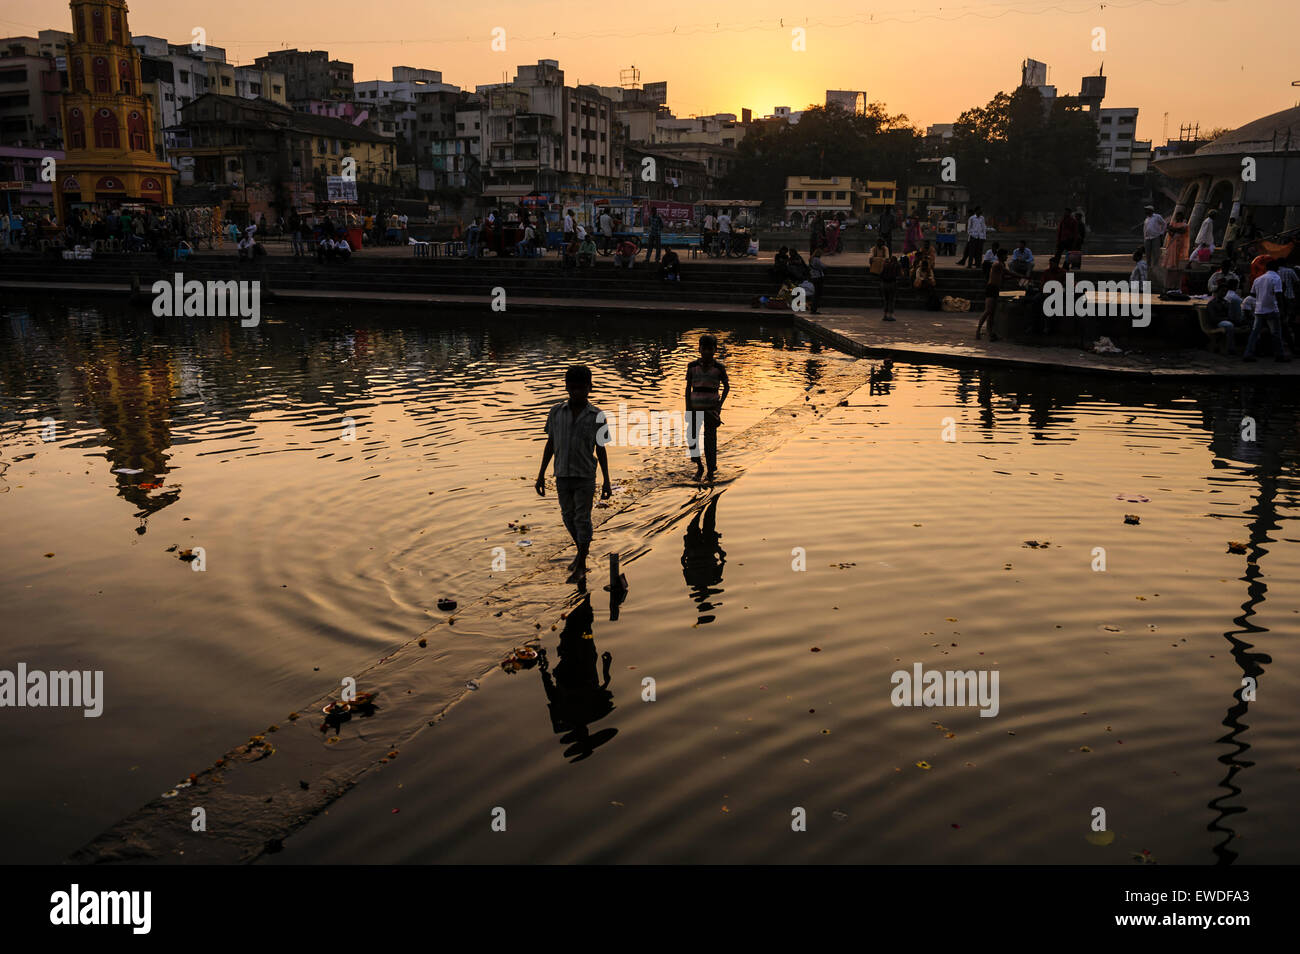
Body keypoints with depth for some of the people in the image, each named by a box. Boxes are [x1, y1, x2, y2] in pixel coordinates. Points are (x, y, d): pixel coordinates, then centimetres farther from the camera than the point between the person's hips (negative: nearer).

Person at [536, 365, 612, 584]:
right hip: (562, 475, 3)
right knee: (568, 517, 14)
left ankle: (581, 568, 6)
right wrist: (541, 475, 6)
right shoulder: (556, 412, 1)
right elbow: (550, 444, 7)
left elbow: (601, 450, 2)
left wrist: (606, 481, 2)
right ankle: (581, 552, 37)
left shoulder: (596, 416, -4)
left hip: (585, 477, -3)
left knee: (582, 519, -1)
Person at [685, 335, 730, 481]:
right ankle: (699, 466, 19)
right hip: (695, 409, 2)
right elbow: (688, 388, 4)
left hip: (711, 409, -2)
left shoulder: (719, 368, -3)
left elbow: (726, 386, 9)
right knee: (691, 439, -4)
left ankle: (711, 470, 15)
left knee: (710, 440, -2)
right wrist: (687, 409, 0)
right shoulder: (692, 366, 0)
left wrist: (720, 403, -4)